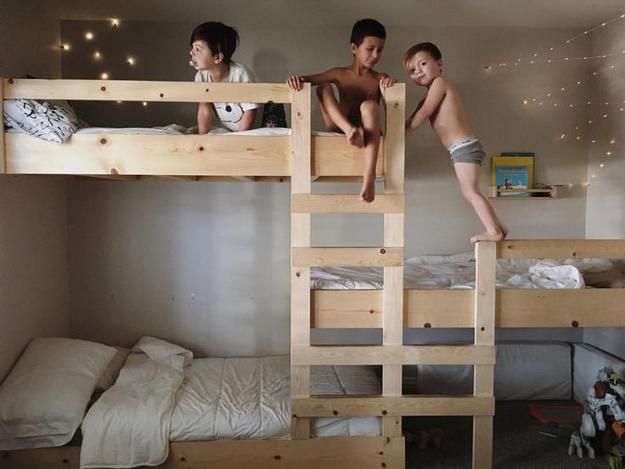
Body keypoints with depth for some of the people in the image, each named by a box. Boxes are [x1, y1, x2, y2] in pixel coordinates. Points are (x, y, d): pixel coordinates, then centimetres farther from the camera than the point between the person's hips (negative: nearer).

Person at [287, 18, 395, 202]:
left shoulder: (380, 79, 6)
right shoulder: (339, 74, 7)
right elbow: (308, 79, 3)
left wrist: (391, 86, -24)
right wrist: (297, 79, -20)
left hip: (366, 130, -1)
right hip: (339, 128, 1)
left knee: (369, 105, -35)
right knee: (324, 87, -14)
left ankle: (369, 177, -49)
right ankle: (349, 130, -39)